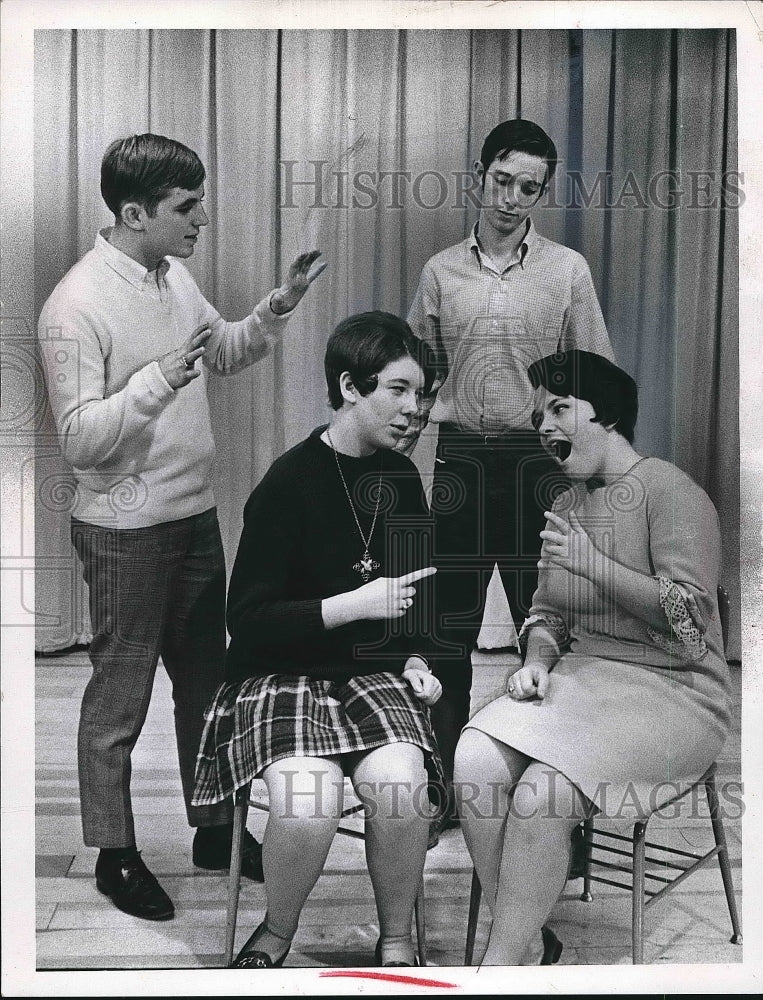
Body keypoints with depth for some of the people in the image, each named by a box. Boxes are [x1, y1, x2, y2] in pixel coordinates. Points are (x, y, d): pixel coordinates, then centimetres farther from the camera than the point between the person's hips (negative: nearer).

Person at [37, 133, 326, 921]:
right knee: (119, 699, 6)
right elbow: (79, 438, -21)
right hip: (126, 530, -8)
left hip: (195, 514, 8)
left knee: (206, 679, 17)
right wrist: (157, 380, -31)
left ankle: (214, 827, 34)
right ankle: (114, 855, 24)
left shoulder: (175, 278, 5)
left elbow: (227, 352, 22)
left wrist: (277, 308, 7)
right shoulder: (75, 306, -18)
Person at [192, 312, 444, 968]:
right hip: (282, 675, -4)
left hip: (376, 674, 4)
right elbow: (247, 620, -11)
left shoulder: (401, 478, 9)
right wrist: (353, 604, -19)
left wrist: (415, 661, 9)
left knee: (399, 780, -27)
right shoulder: (290, 483, -9)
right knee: (308, 800, -30)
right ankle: (275, 936, 1)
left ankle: (397, 941, -2)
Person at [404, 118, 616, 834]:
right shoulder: (441, 271, 8)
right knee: (448, 626, 6)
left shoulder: (567, 270, 3)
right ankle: (440, 786, 18)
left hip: (538, 460, -1)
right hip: (461, 457, 2)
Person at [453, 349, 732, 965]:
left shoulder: (670, 491, -6)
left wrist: (593, 563, -18)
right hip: (578, 678, 7)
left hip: (671, 692, -6)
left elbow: (690, 616, -15)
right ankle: (529, 944, -10)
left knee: (541, 791, -31)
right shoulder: (567, 504, 18)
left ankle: (500, 965, -16)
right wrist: (537, 660, -1)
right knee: (475, 759, -22)